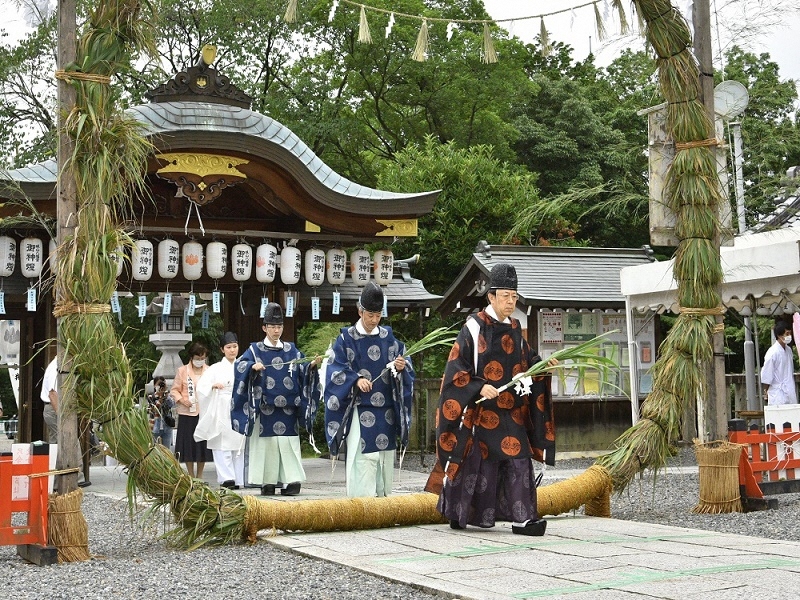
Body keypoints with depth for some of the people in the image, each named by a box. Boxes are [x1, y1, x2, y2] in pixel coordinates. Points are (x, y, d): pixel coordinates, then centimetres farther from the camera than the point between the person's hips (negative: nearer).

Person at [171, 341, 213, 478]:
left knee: (203, 444, 3)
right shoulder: (182, 371, 4)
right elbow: (174, 390, 6)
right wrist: (181, 400, -11)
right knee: (188, 445, 1)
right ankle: (191, 476, 13)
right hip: (187, 413, -1)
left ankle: (199, 476, 15)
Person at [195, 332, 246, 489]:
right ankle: (227, 478, -15)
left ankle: (238, 480, 4)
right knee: (223, 446, -10)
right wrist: (213, 385, -19)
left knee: (239, 445, 1)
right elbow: (201, 386, -1)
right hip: (221, 413, -2)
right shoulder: (216, 369, 8)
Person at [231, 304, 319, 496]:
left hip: (288, 407, 2)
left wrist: (312, 366, -15)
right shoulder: (255, 349, 6)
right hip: (265, 408, -2)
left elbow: (303, 370, 6)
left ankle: (291, 481, -5)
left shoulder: (291, 350, 13)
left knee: (288, 443, -4)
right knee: (267, 443, -3)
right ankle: (268, 482, 1)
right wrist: (253, 366, -25)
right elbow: (240, 366, -6)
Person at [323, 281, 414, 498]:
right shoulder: (346, 338, 0)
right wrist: (356, 380, -23)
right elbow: (335, 372, -6)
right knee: (362, 460, -9)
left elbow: (406, 366, 10)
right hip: (359, 413, -4)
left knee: (385, 461, 6)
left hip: (386, 413, 4)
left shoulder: (388, 337, 10)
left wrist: (401, 367, -13)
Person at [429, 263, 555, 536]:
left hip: (512, 411, 6)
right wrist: (480, 387, -21)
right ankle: (458, 514, 14)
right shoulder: (474, 327, -7)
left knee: (518, 460, -2)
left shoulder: (514, 328, 12)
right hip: (481, 410, -6)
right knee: (479, 462, 0)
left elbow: (525, 362, 22)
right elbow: (455, 369, -10)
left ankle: (522, 517, -2)